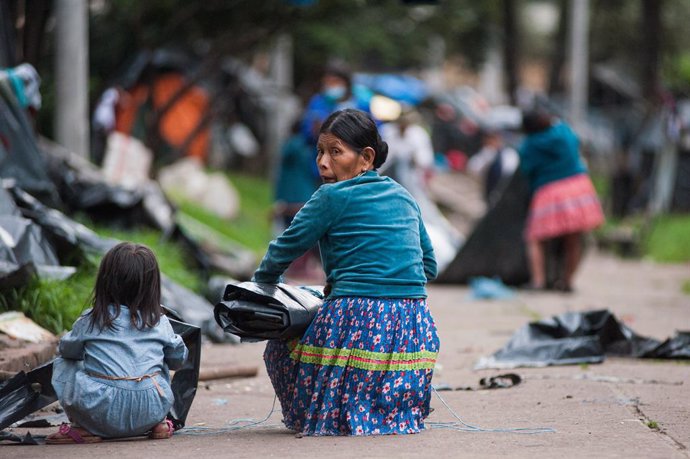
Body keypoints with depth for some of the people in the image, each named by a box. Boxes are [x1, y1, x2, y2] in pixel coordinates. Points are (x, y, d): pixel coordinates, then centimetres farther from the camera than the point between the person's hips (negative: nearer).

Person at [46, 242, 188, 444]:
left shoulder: (91, 321, 3)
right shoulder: (160, 322, 8)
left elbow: (67, 349, 20)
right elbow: (178, 359, 23)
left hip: (104, 415, -3)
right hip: (152, 411, 3)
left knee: (63, 364, 18)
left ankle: (83, 428, 3)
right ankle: (159, 423, 17)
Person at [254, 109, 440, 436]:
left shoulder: (332, 197, -3)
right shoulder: (404, 197, 16)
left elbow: (283, 251, 4)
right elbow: (429, 267, 24)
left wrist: (263, 282, 26)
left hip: (357, 324, -6)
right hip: (414, 332, 6)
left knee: (278, 348, 21)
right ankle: (395, 412, 14)